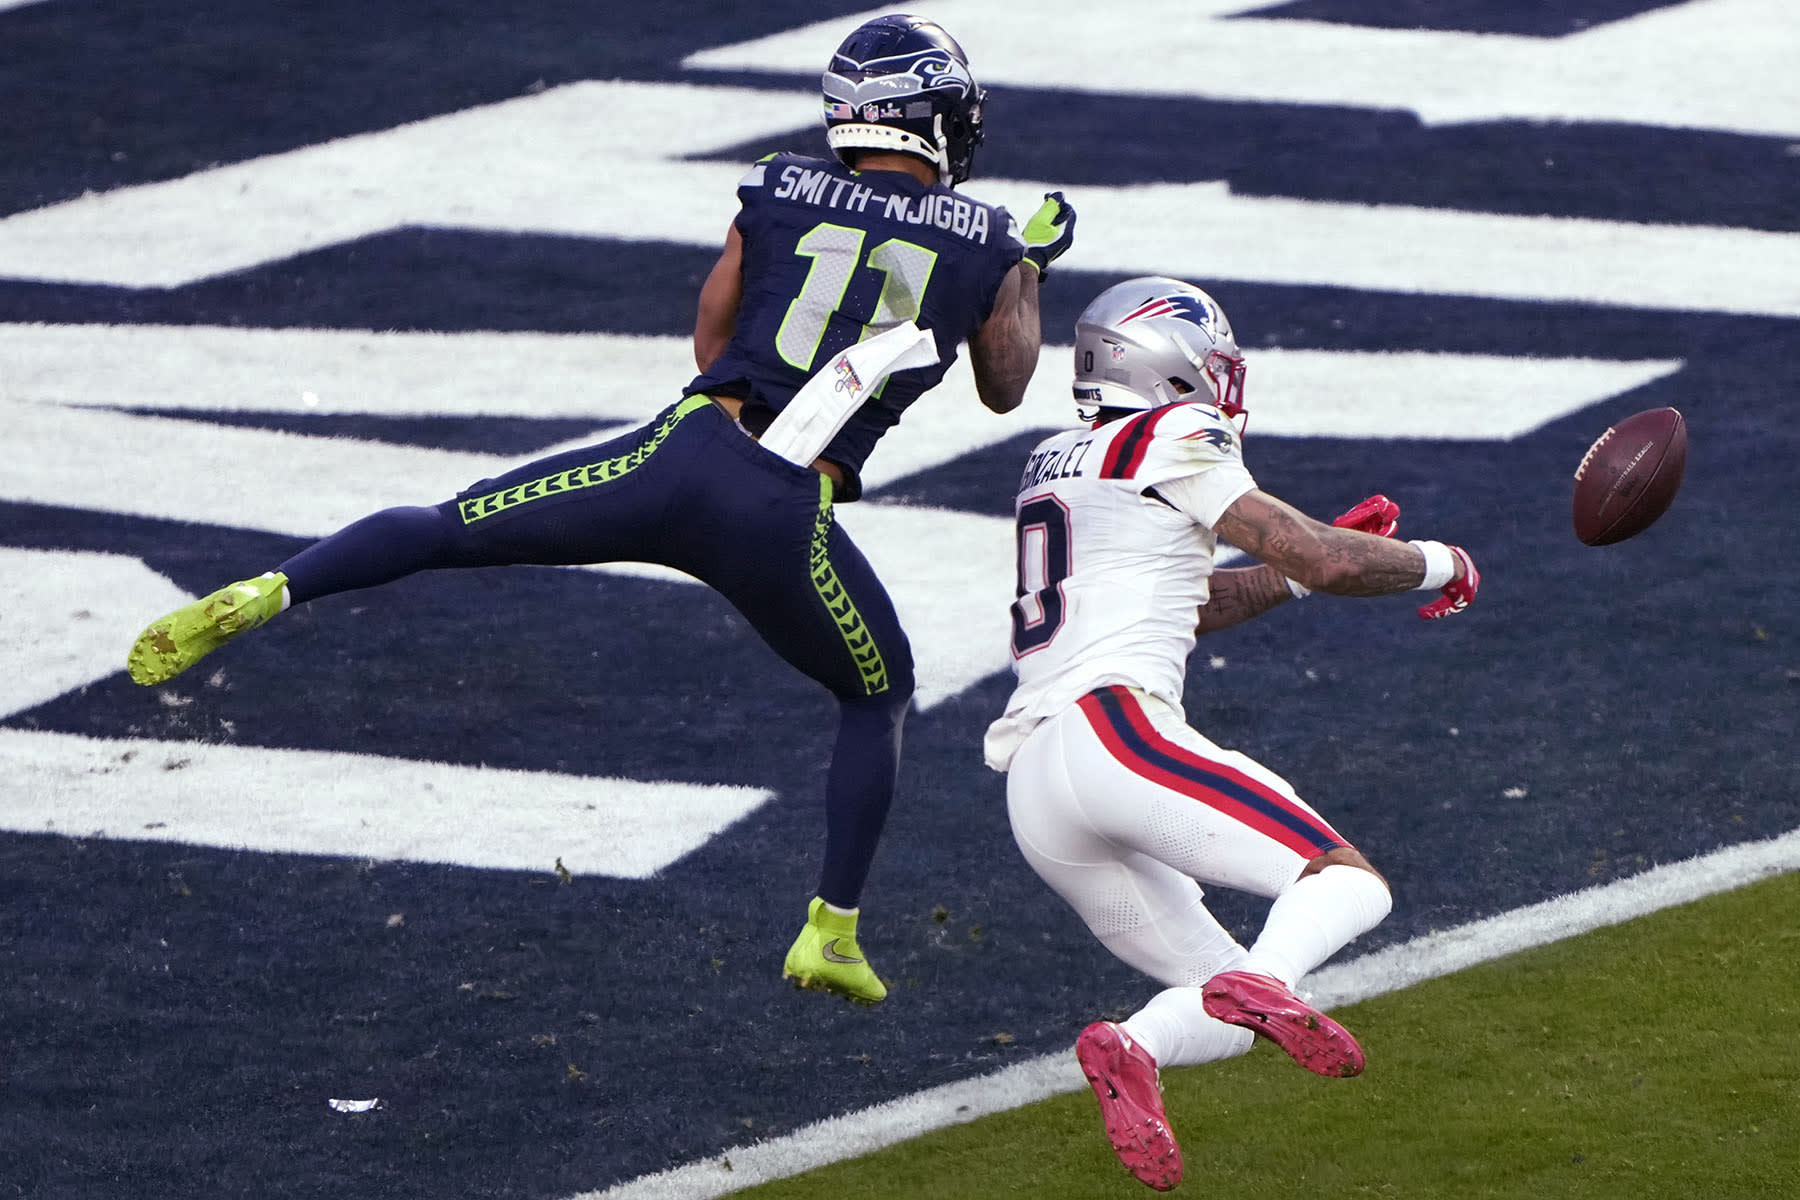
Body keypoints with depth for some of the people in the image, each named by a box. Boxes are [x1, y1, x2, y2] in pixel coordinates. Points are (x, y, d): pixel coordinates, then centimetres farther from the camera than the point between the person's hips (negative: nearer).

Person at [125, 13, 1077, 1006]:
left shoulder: (779, 192, 10)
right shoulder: (985, 241, 7)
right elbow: (1005, 392, 26)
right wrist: (1031, 268, 41)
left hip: (684, 453, 1)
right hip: (785, 523, -1)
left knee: (447, 532, 14)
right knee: (879, 696, 25)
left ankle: (259, 596, -7)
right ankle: (830, 933, 20)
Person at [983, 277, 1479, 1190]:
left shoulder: (1055, 463, 28)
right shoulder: (1172, 440, 3)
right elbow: (1320, 563, 0)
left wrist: (1322, 551, 33)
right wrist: (1437, 565, 18)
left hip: (1031, 794, 8)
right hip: (1113, 730, -8)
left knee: (1223, 1015, 10)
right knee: (1347, 882, -10)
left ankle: (1133, 1049, -21)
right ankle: (1265, 982, -40)